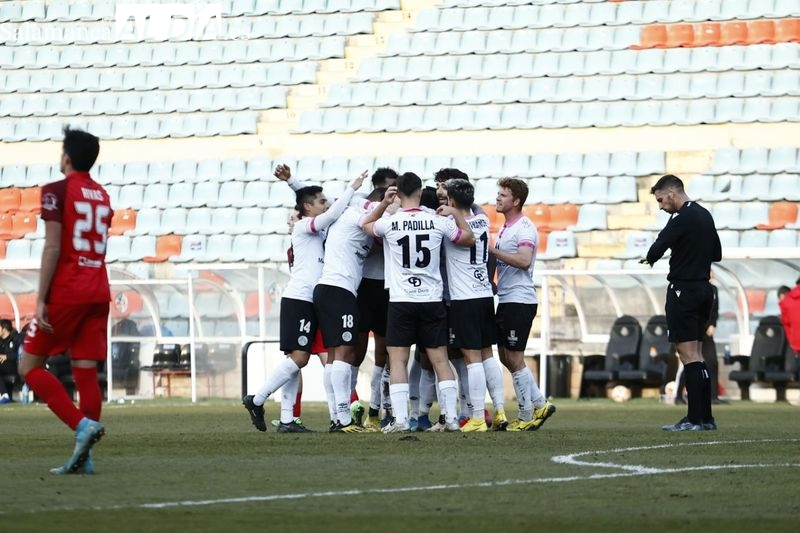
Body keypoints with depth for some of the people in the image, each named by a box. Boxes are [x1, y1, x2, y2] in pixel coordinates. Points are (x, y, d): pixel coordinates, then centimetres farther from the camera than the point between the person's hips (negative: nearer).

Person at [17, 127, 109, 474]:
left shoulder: (57, 192, -7)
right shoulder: (102, 196, 14)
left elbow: (52, 248, -13)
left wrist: (41, 300, -14)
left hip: (66, 291, -6)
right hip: (98, 292, 6)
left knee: (30, 367, 1)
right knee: (86, 371, 3)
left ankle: (82, 424, -17)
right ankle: (84, 456, -2)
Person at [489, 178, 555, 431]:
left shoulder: (524, 228, -13)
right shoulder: (505, 227, 17)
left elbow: (524, 260, -26)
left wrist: (492, 250, -22)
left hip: (519, 300, -10)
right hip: (505, 300, 10)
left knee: (514, 359, -5)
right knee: (506, 357, 11)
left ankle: (526, 417, 2)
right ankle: (540, 405, 19)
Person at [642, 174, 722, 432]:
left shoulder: (682, 218, -15)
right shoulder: (705, 215, 13)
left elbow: (657, 249, -19)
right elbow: (716, 254, 22)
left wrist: (649, 259, 2)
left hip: (683, 290, -9)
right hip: (704, 289, 9)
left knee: (688, 355, -7)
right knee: (696, 355, 13)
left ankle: (695, 418, -9)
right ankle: (706, 417, 12)